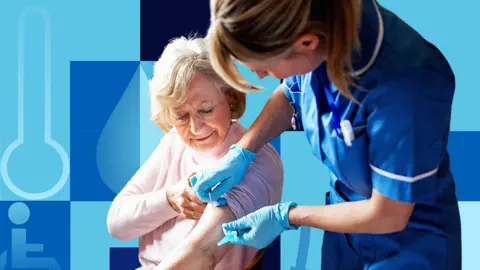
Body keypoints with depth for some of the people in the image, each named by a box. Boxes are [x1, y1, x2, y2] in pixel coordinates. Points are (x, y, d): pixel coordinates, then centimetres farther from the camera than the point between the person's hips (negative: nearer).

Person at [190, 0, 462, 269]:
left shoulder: (403, 87, -38)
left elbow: (388, 216, -24)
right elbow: (289, 95, 6)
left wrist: (284, 216, -15)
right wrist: (241, 153, -5)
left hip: (407, 243, -5)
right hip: (346, 207, 6)